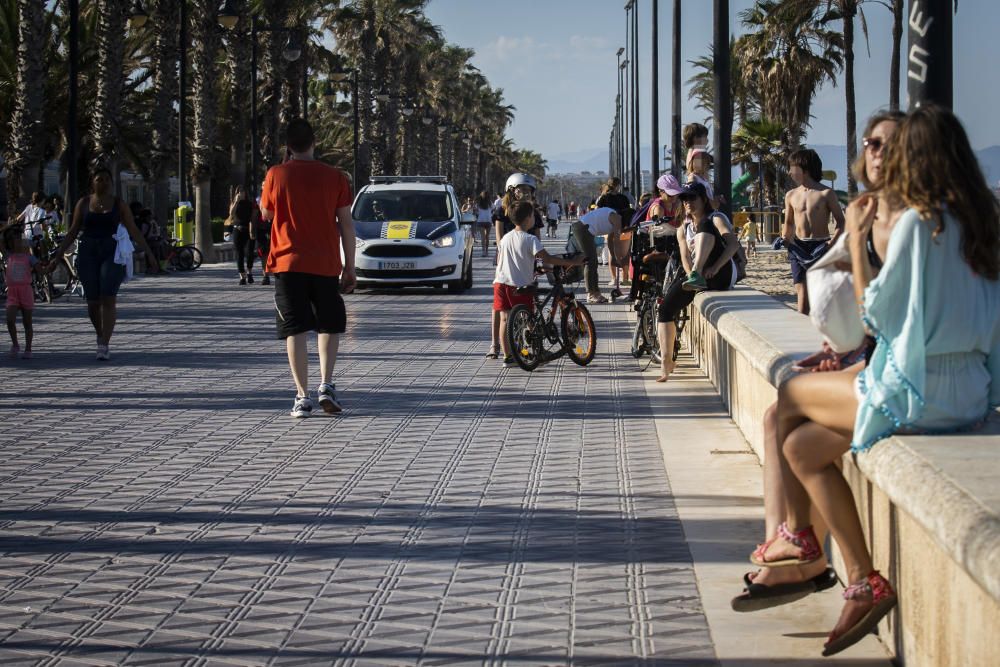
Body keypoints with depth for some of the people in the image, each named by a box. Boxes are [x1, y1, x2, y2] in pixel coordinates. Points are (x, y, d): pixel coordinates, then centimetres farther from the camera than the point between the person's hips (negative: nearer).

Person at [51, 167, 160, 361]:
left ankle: (104, 346, -13)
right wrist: (58, 255, 8)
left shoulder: (119, 205, 5)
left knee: (108, 299, -13)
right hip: (88, 254, 2)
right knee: (93, 302, 2)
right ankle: (101, 336, 29)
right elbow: (73, 232, 12)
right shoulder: (84, 203, 8)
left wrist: (150, 255, -1)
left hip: (112, 254, -2)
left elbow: (134, 232, 4)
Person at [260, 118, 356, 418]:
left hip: (288, 263, -1)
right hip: (326, 265, 1)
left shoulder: (276, 175, -3)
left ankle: (302, 396, -5)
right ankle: (326, 385, 0)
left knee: (295, 330, 1)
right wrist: (349, 266, 7)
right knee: (329, 325, 16)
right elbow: (346, 224, 1)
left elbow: (266, 214, 10)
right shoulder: (335, 176, -1)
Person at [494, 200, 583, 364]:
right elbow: (546, 258, -19)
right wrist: (572, 263, -16)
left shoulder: (505, 238, 11)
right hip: (520, 284, -6)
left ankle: (507, 356, 8)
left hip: (501, 282, 6)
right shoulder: (530, 239, -9)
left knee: (504, 319, 7)